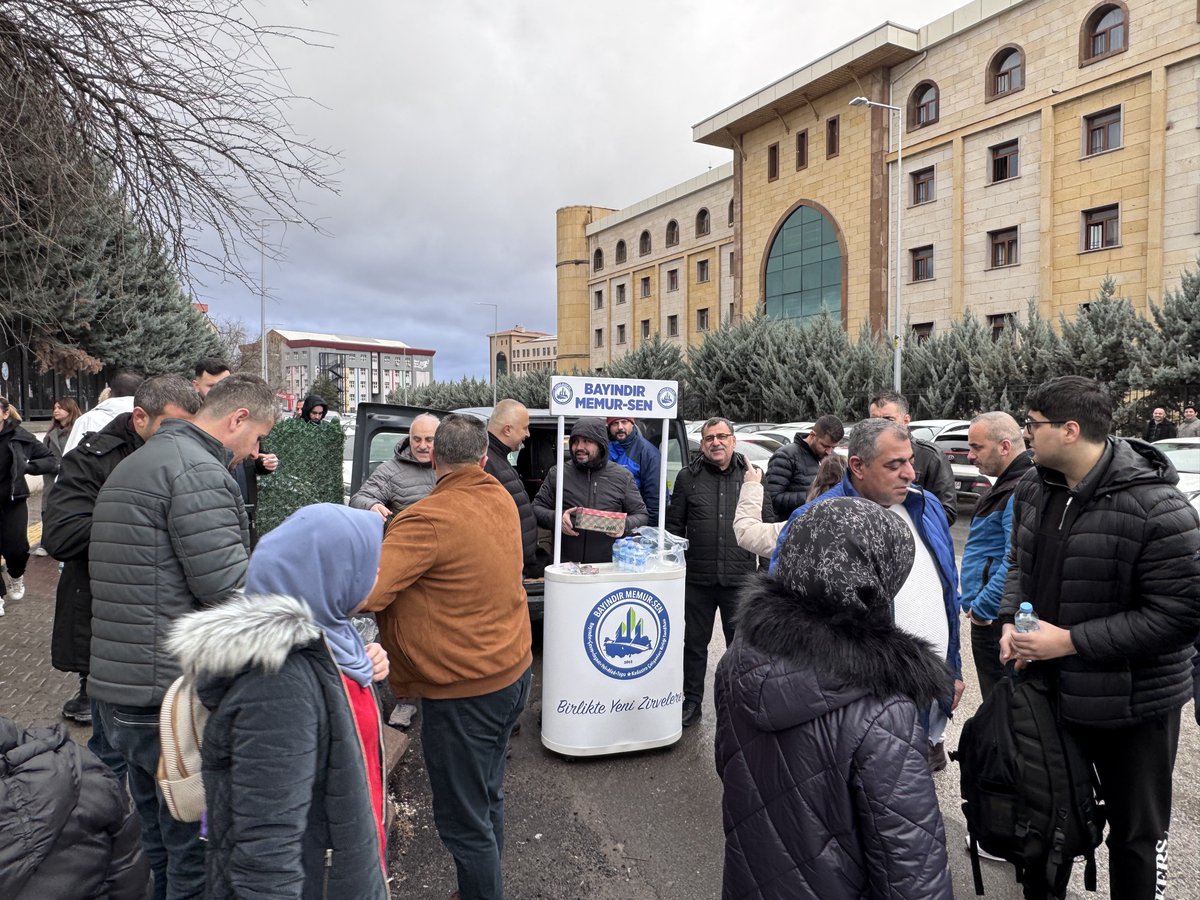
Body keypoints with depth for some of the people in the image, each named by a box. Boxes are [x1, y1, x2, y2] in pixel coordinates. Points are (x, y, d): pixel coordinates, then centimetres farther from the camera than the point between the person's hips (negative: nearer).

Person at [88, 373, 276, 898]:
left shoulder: (136, 464, 17)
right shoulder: (197, 471, -17)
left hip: (119, 692, 10)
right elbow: (230, 588, -22)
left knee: (160, 845, 23)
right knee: (197, 852, 4)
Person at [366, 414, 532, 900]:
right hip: (513, 672, 9)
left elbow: (361, 594, -31)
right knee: (487, 795, 26)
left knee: (464, 822, 9)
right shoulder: (501, 499, 0)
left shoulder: (427, 520, -24)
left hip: (463, 692, -9)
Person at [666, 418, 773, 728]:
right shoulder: (688, 477, 4)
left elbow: (767, 522, 7)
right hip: (697, 578, 1)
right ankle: (692, 703, 27)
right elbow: (674, 524, 8)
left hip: (740, 578, 0)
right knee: (695, 643, 12)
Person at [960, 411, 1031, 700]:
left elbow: (1015, 564, -28)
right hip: (989, 614, 10)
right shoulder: (1009, 484, 13)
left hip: (994, 619, -10)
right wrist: (973, 602, 17)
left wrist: (982, 608, -19)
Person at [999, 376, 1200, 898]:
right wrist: (1012, 621, -6)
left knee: (1136, 834, 17)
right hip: (1051, 690, 7)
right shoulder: (1034, 489, -1)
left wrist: (1071, 640, -23)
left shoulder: (1156, 507, -23)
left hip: (1133, 704, -6)